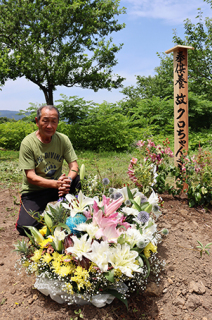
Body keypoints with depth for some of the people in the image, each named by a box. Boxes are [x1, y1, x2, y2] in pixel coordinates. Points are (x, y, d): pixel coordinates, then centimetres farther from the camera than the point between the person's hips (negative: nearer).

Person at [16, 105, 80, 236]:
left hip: (57, 185, 3)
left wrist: (68, 180, -32)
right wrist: (56, 183, -33)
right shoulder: (28, 143, -15)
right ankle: (41, 213, 15)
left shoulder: (63, 139, -6)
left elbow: (74, 164, -9)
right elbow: (30, 176, -18)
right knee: (25, 227, -19)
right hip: (34, 191, -2)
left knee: (79, 180, -25)